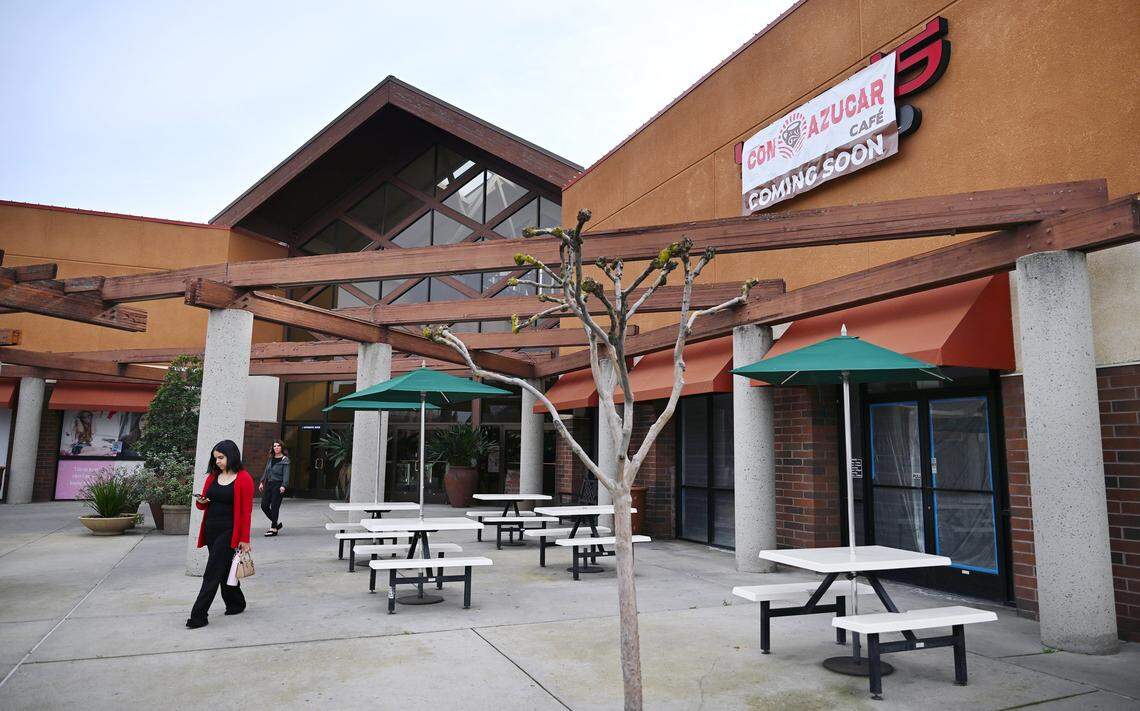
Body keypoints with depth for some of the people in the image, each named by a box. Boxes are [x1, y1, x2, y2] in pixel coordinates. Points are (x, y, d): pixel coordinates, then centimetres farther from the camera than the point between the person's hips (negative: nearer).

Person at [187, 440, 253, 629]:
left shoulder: (244, 478, -9)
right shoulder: (212, 476, 10)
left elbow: (246, 511, -10)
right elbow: (204, 505, 17)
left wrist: (244, 539, -11)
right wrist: (200, 501, -8)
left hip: (228, 532, -6)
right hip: (211, 530, 7)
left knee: (212, 573, -6)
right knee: (224, 570, 15)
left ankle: (199, 616, -1)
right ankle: (236, 604, 31)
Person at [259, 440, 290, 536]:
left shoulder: (285, 460, -5)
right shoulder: (271, 458, 13)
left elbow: (286, 474, -12)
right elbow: (266, 471, 19)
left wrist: (283, 486, -22)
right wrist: (262, 482, 12)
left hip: (278, 485, -7)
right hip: (268, 484, 7)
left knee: (274, 507, -4)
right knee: (264, 505, 4)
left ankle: (273, 528, 6)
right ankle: (276, 523, 21)